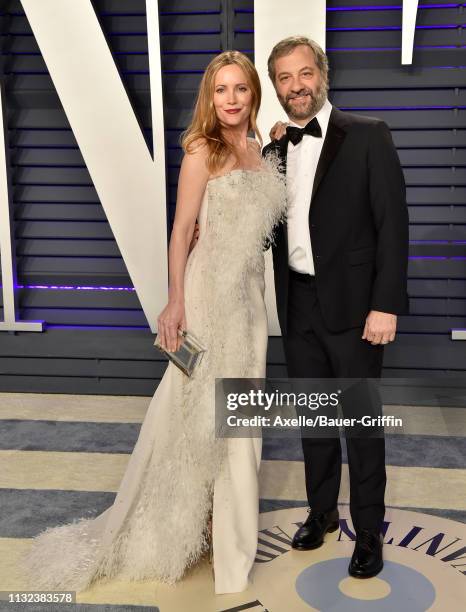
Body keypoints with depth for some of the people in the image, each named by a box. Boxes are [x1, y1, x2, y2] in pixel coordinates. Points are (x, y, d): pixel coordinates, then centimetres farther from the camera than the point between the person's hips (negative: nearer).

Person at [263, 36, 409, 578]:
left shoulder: (367, 136, -6)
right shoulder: (273, 149, 8)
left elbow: (393, 224, -10)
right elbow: (267, 224, 9)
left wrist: (386, 305, -16)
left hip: (352, 306, -5)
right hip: (297, 305, 5)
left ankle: (368, 529, 23)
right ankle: (322, 510, 36)